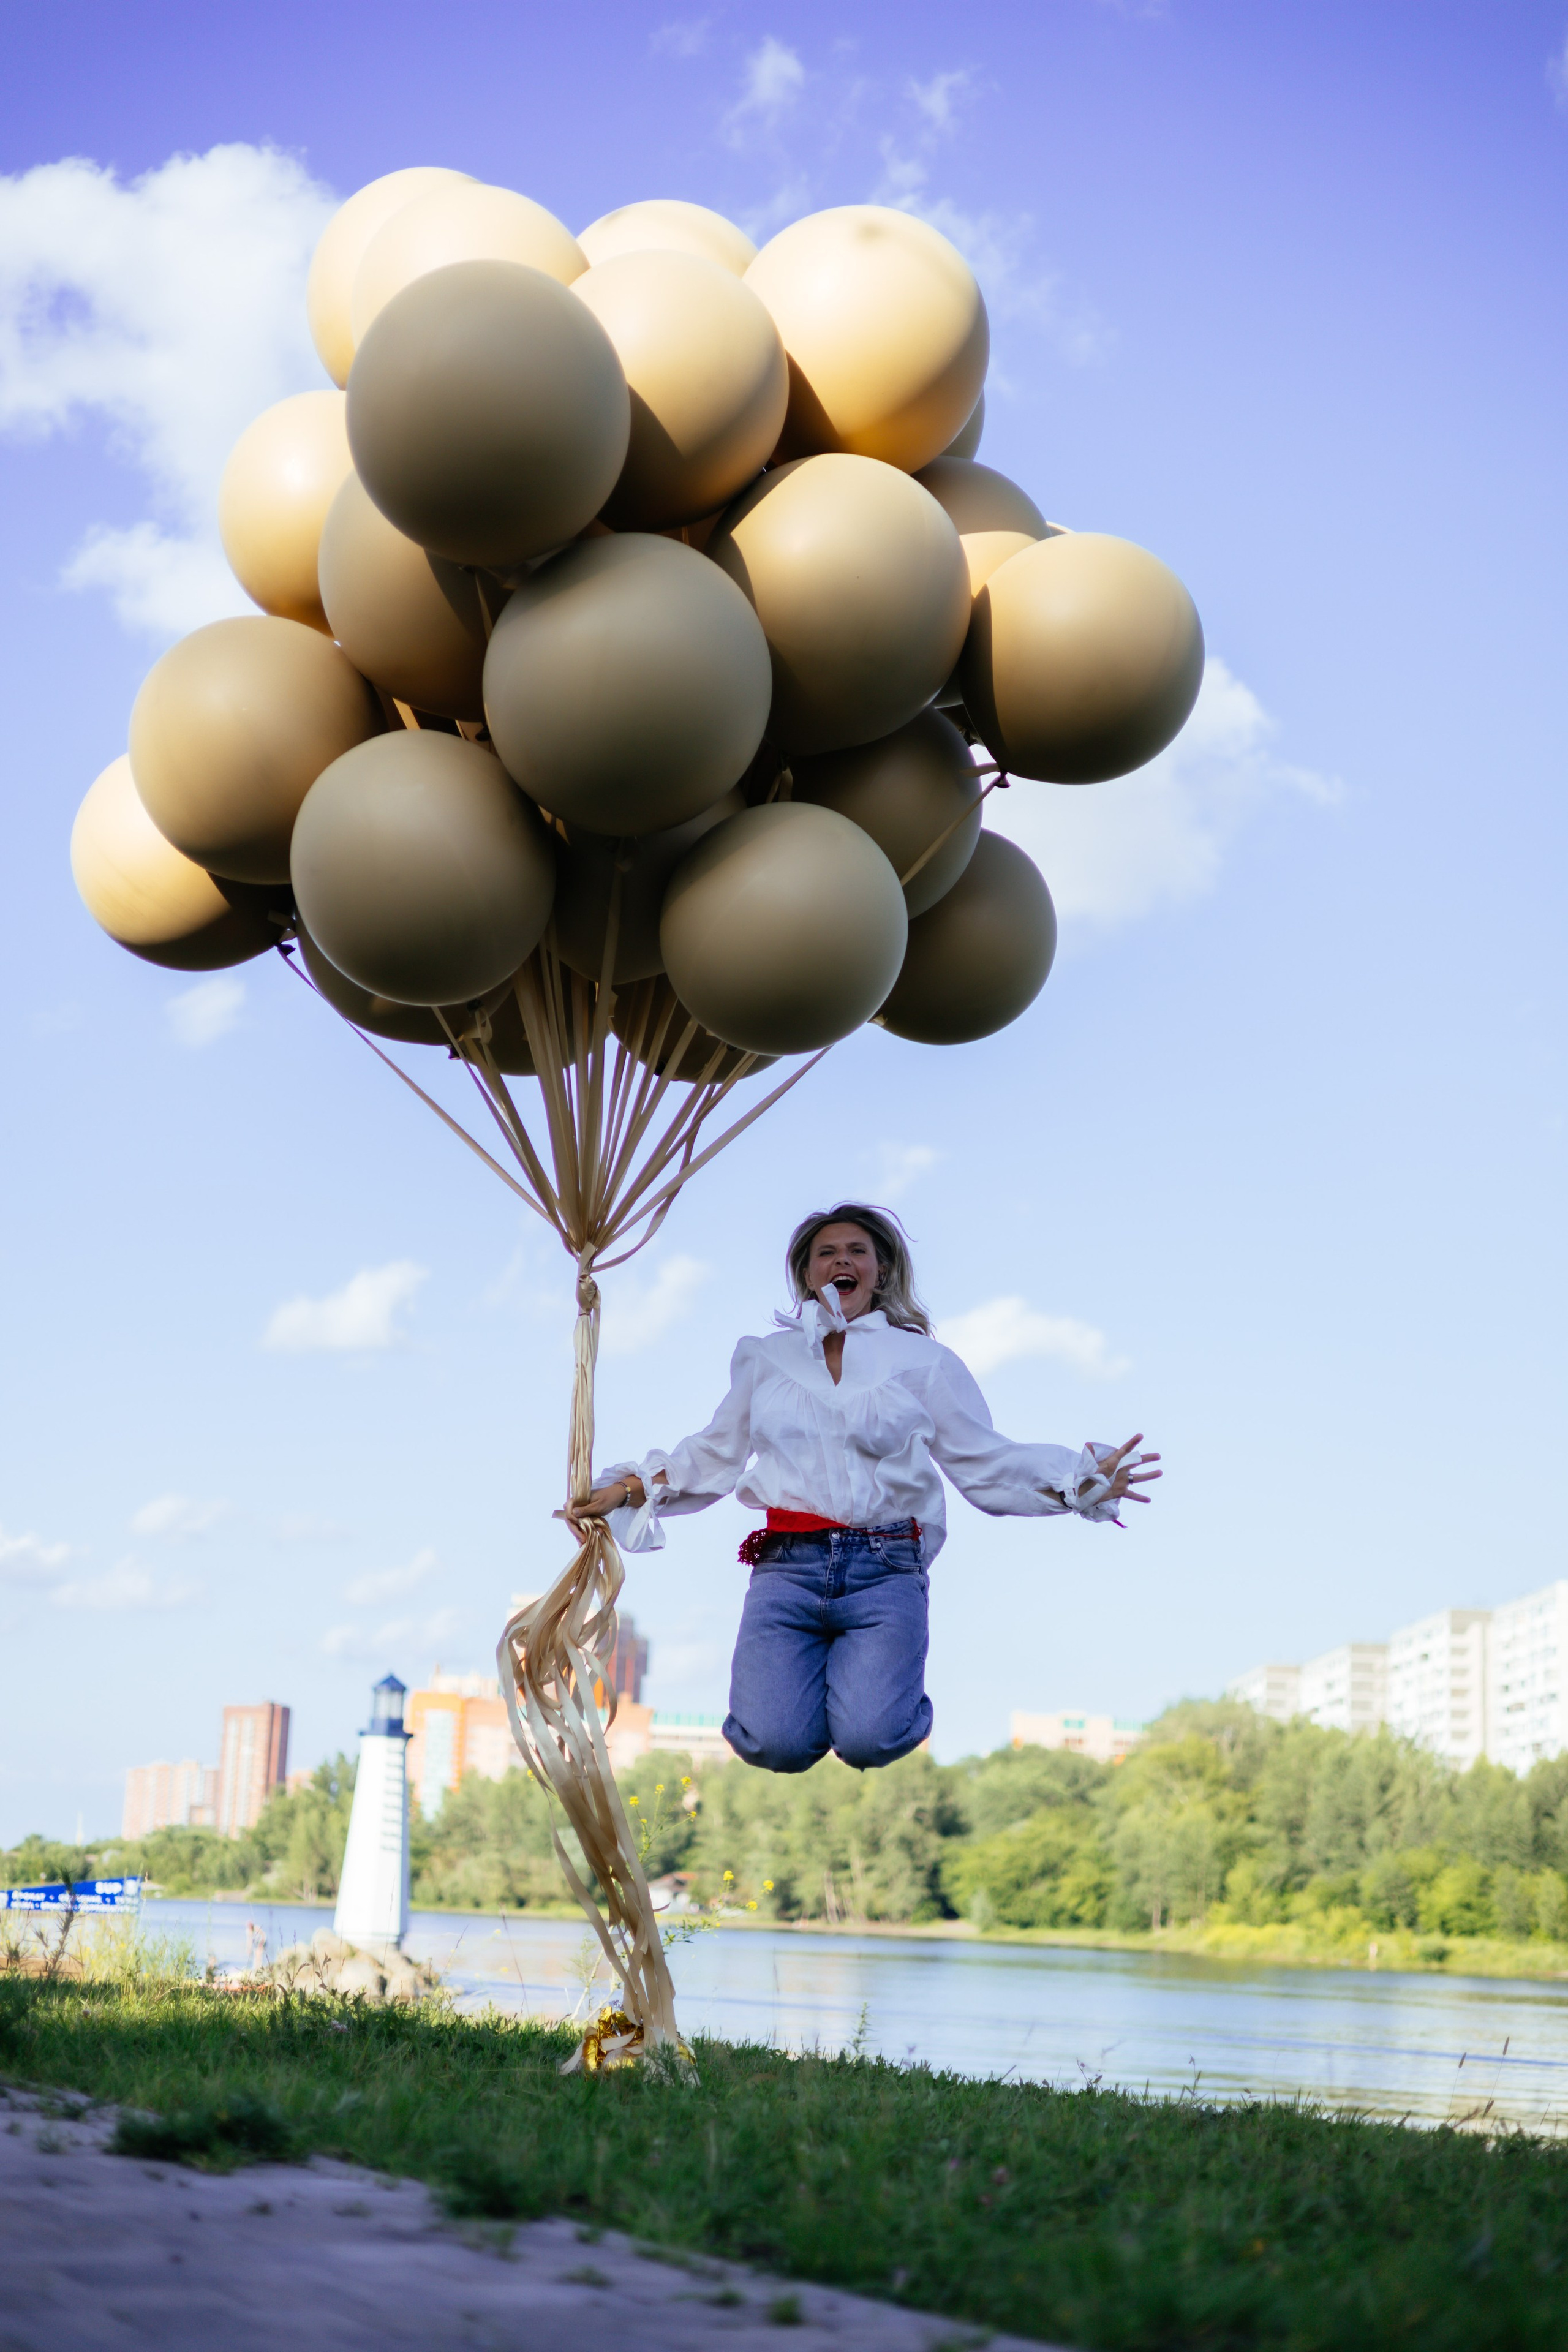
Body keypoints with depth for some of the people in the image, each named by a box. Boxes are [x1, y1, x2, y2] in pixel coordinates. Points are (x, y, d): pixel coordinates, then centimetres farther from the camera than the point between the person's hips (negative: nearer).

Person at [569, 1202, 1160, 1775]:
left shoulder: (923, 1360, 12)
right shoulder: (766, 1359, 18)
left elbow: (986, 1463, 9)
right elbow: (712, 1456, 24)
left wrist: (1085, 1482, -3)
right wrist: (627, 1489, 13)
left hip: (884, 1567, -1)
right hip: (788, 1566, 1)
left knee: (868, 1741, -22)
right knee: (776, 1744, -19)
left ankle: (861, 1671, 12)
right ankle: (813, 1664, 14)